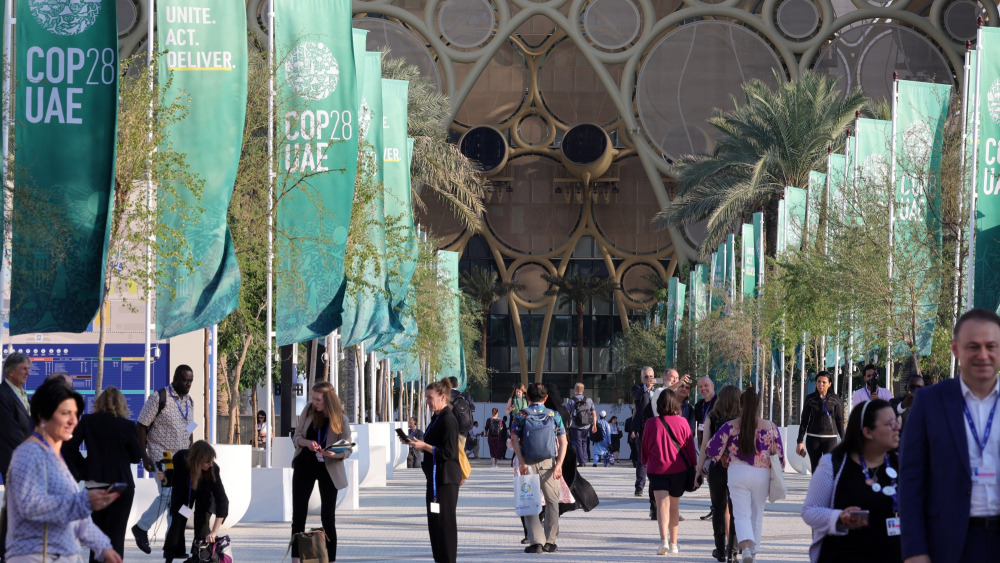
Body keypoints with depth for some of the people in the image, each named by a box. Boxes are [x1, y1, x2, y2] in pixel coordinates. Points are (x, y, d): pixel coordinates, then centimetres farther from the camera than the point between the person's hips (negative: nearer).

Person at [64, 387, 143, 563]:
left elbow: (69, 448, -5)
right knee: (116, 534, -1)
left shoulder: (87, 421, -3)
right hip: (122, 484, -3)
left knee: (98, 532, 18)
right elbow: (137, 456, -2)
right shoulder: (127, 426, -9)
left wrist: (81, 467, 4)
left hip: (95, 482, 3)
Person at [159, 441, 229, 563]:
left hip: (203, 493, -1)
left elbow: (222, 500, -35)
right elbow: (170, 480, -13)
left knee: (202, 525, -17)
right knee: (177, 522, -11)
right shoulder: (180, 458, -34)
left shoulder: (212, 469, -37)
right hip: (182, 491, 1)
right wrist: (164, 478, -38)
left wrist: (214, 531, -40)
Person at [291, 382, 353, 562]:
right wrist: (307, 443, -24)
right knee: (298, 514, 2)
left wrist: (334, 454, -33)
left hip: (328, 469, -3)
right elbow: (296, 436, -1)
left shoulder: (341, 420, -15)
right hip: (304, 466, 3)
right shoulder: (308, 411, -8)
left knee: (328, 517, 0)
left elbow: (348, 449, -11)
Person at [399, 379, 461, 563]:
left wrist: (424, 446, -18)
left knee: (444, 522, -7)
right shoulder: (438, 418, 15)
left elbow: (448, 452, -21)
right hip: (436, 477, 11)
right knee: (435, 522, 14)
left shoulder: (448, 420, -16)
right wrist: (419, 444, 9)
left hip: (445, 478, -11)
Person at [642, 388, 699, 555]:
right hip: (679, 470, 2)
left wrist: (645, 462, 24)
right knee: (674, 506, 15)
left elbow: (645, 447, 6)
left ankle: (664, 540, -29)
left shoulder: (651, 423, -4)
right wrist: (693, 467, 12)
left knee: (662, 504, -9)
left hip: (657, 468, -2)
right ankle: (673, 543, 23)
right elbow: (690, 447, 2)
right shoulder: (682, 422, -4)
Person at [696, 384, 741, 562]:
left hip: (717, 468, 0)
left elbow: (705, 446, -4)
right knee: (735, 510, 8)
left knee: (719, 509, 13)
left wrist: (699, 469, 1)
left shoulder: (712, 418, -2)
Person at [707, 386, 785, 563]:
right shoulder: (769, 427, 0)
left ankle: (745, 547, -25)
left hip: (738, 473, -2)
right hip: (762, 475, 2)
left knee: (742, 515, -1)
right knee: (757, 515, 16)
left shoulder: (730, 427, -4)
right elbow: (779, 455, 6)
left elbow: (712, 450, 0)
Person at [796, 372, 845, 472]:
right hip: (813, 438, 2)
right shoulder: (810, 398, 4)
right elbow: (804, 420, 7)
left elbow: (839, 420, 6)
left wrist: (843, 440, 5)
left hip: (830, 438, -2)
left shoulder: (835, 399, 2)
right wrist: (800, 441, 4)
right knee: (816, 470, 5)